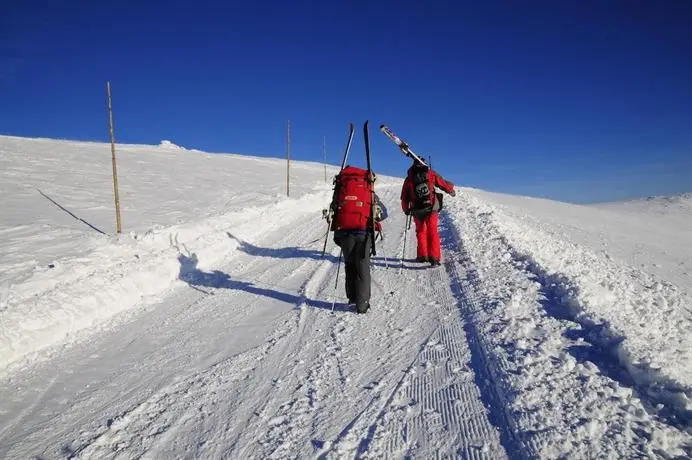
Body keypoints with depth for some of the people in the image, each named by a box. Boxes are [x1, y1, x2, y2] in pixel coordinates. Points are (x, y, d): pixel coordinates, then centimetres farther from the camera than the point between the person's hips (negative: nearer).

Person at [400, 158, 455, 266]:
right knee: (432, 232, 4)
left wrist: (406, 210, 20)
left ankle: (422, 256, 17)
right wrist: (451, 190, 28)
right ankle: (434, 257, -6)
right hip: (431, 208, -1)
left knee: (420, 231, 18)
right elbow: (444, 184, 8)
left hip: (417, 211, 2)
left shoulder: (409, 178, 4)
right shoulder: (430, 174, 1)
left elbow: (404, 197, 6)